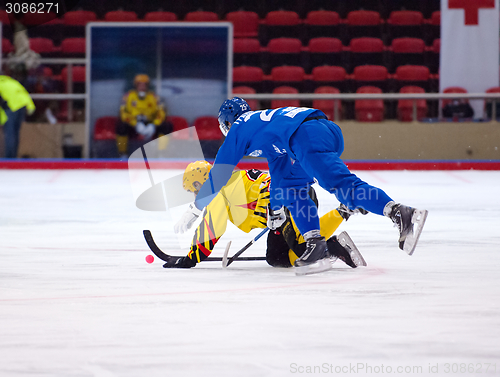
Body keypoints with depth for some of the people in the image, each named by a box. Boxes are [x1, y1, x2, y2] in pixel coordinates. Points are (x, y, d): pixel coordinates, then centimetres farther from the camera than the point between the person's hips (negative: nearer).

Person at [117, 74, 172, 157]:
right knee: (121, 126, -35)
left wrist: (153, 126, -24)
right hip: (132, 127, -2)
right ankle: (122, 155, -17)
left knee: (167, 126, -21)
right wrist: (137, 125, -28)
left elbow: (161, 113, -5)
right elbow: (124, 113, -13)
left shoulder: (153, 97, 5)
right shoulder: (129, 96, -1)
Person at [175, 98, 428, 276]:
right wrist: (276, 208, 54)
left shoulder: (238, 129, 21)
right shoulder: (264, 119, 41)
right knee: (291, 186, 23)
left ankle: (402, 215, -42)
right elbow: (279, 165, 47)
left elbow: (218, 176, 23)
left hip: (308, 138, -8)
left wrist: (193, 211, 33)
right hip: (330, 129, 8)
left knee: (343, 185, -22)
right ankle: (316, 246, 8)